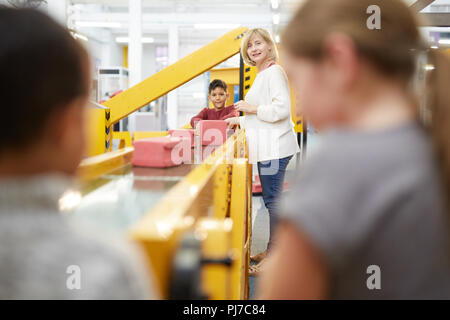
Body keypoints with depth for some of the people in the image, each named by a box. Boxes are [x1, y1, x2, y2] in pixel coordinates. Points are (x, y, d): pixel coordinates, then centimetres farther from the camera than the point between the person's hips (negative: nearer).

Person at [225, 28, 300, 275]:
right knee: (271, 200, 15)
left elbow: (282, 109, -22)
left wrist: (252, 108, -14)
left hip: (274, 148, -11)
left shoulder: (274, 72, -11)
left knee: (273, 200, -8)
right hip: (267, 148, 11)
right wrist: (240, 120, 35)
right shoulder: (263, 74, 21)